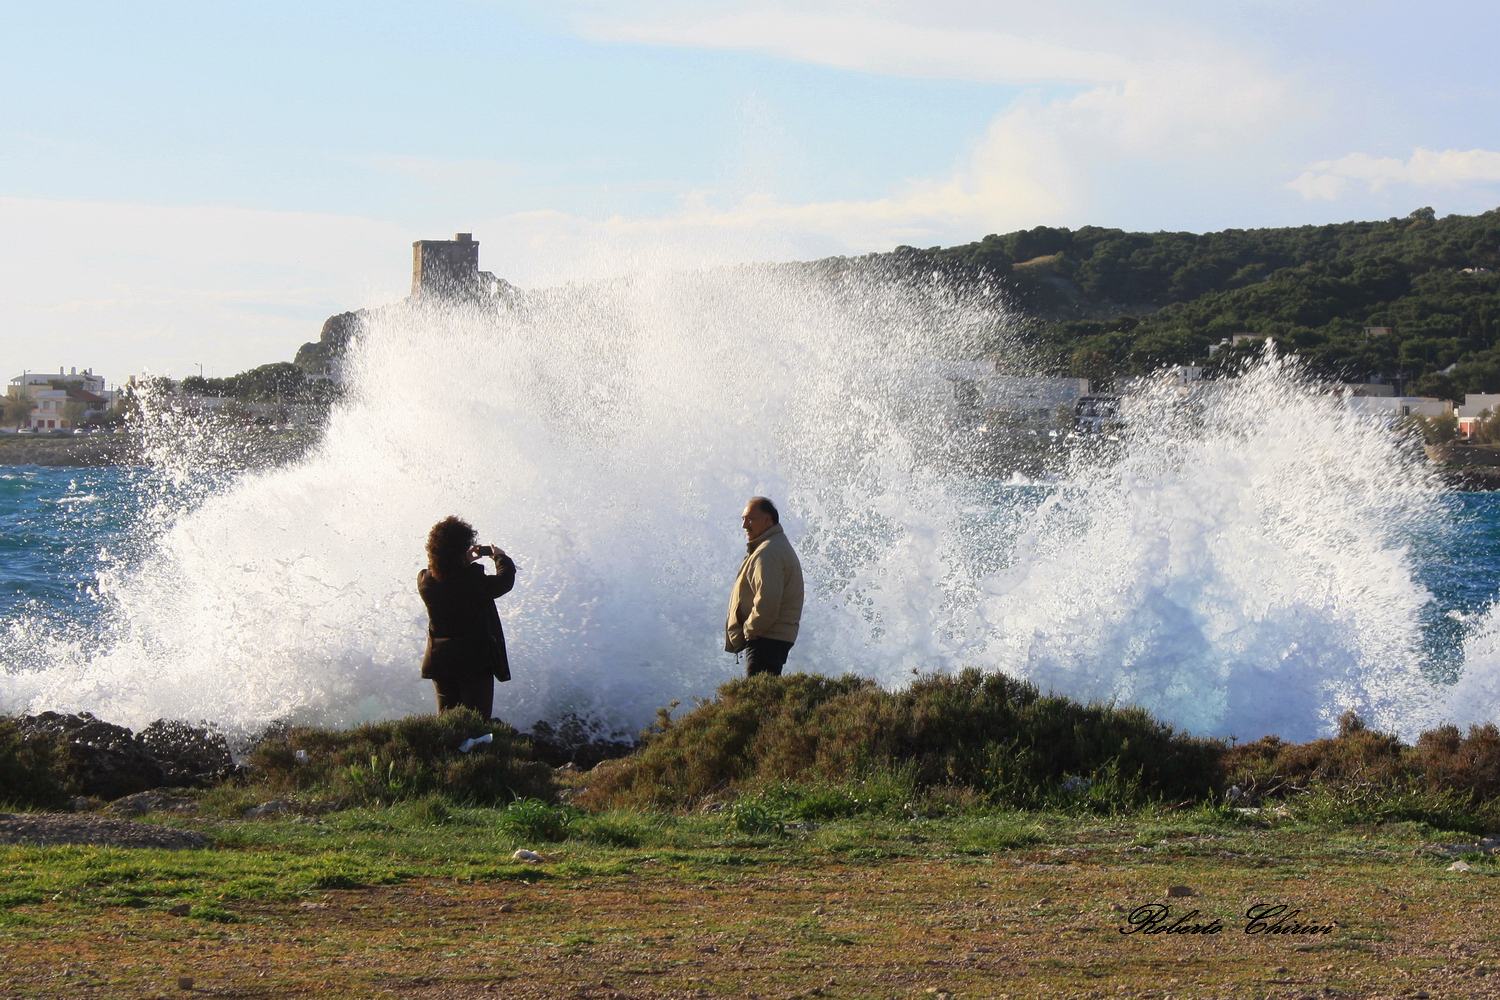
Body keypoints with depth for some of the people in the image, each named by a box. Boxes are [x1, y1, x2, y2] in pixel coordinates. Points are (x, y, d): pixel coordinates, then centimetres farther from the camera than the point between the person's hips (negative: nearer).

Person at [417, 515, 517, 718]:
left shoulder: (424, 581, -6)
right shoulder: (475, 582, -20)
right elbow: (505, 580, -5)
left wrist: (466, 563, 20)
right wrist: (498, 555, 12)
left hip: (439, 662, 5)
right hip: (475, 662, -5)